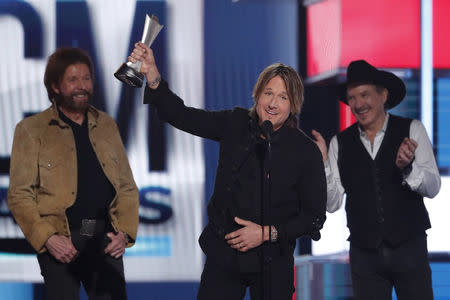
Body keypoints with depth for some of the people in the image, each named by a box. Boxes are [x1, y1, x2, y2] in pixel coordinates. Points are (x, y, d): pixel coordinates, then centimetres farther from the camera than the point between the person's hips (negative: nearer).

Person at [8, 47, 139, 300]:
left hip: (105, 241, 3)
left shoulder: (106, 125, 17)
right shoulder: (32, 130, 4)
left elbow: (127, 187, 17)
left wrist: (126, 232, 1)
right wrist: (47, 238, -14)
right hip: (61, 243, -3)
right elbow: (19, 196, -1)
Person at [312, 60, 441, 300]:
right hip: (364, 252, 1)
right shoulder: (340, 143, 5)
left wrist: (407, 167, -25)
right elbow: (332, 204, 1)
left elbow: (433, 187, -6)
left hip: (409, 247, -1)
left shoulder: (411, 130, 2)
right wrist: (322, 162, -12)